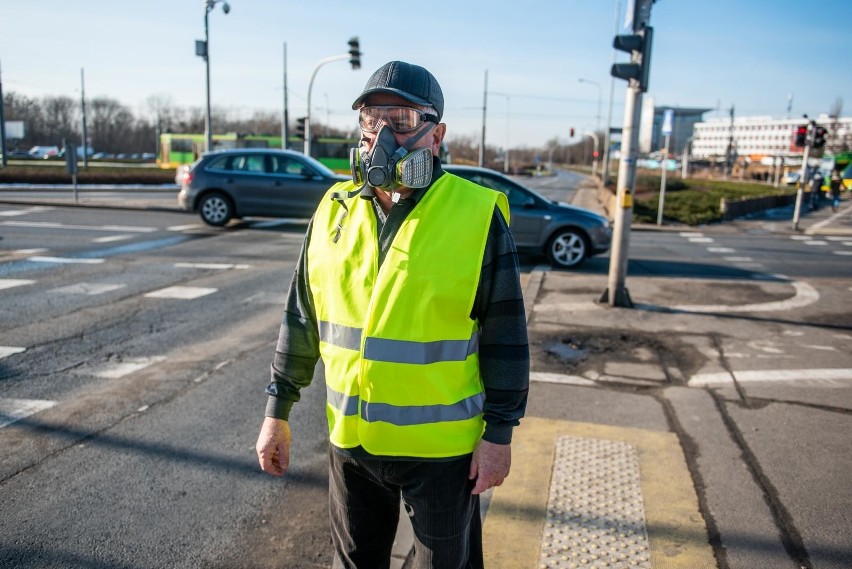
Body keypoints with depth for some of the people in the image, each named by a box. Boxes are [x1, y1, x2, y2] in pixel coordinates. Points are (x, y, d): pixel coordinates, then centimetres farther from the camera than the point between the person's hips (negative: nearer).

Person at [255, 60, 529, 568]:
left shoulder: (478, 214, -13)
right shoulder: (335, 208, 0)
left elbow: (505, 333, -9)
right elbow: (301, 317, 5)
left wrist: (500, 432, -8)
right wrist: (278, 411, 7)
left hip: (442, 447, -3)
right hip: (350, 439, 4)